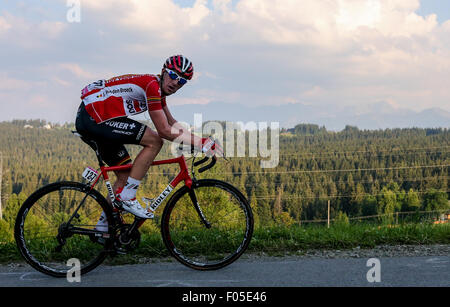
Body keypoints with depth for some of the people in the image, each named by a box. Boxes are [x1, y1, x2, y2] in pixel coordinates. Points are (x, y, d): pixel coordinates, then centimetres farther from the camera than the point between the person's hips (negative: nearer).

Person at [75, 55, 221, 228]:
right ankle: (126, 198, -12)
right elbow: (164, 130, -18)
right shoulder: (152, 85, -16)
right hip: (94, 117, -11)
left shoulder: (159, 89, 14)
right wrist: (200, 143, -15)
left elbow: (171, 123, 22)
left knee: (125, 175, 13)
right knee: (154, 141, -16)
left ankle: (103, 226, 19)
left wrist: (200, 141, 12)